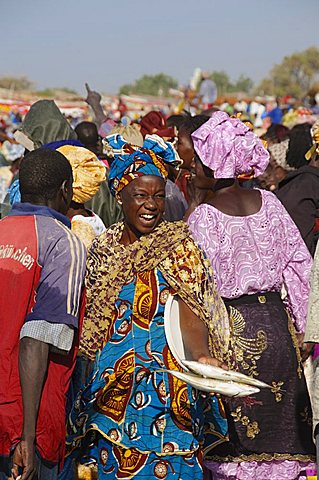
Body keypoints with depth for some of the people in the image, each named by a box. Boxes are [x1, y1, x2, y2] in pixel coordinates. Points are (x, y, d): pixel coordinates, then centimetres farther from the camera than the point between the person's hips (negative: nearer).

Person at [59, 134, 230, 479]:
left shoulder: (179, 245, -5)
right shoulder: (102, 248, 8)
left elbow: (190, 313, -16)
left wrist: (201, 356, -33)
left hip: (163, 382, -4)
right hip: (108, 383, 4)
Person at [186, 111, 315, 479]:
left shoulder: (204, 216, -12)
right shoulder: (268, 202, 3)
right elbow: (299, 260, 5)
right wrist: (295, 322, 12)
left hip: (232, 329, -5)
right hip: (275, 324, 5)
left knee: (238, 438, 2)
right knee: (280, 419, 11)